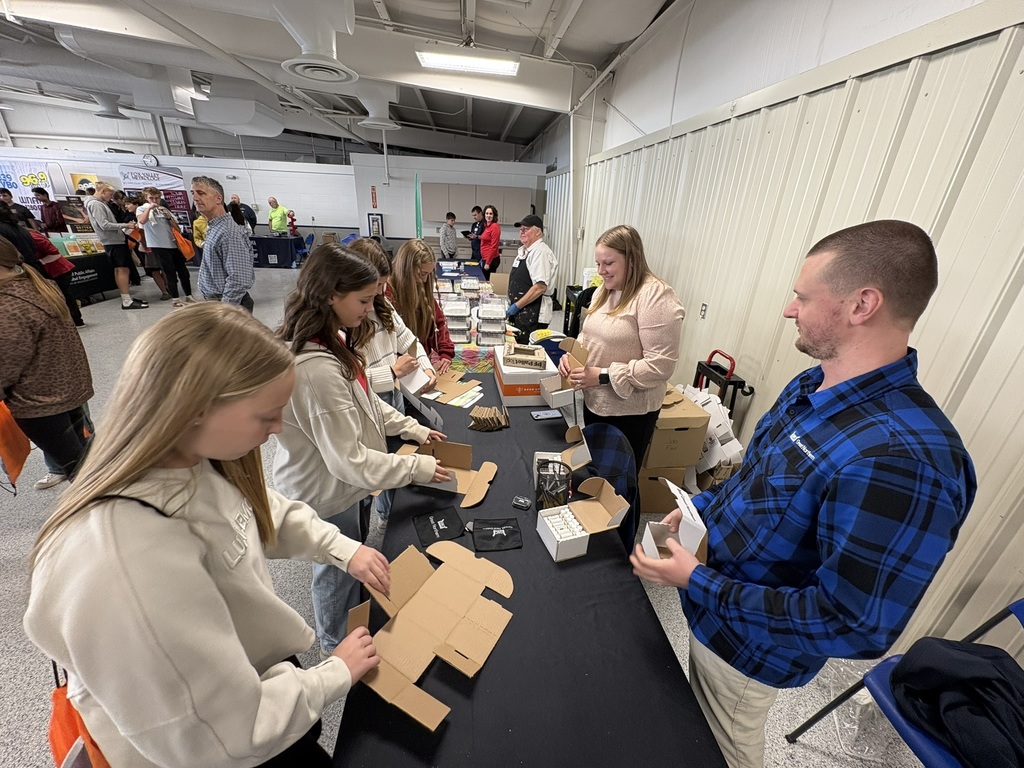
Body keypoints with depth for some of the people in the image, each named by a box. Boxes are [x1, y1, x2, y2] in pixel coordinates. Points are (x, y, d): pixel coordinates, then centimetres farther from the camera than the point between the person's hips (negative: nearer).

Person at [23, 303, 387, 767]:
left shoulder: (195, 459, -19)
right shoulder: (128, 565, -43)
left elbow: (265, 512, 2)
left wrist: (343, 549, -7)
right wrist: (337, 674, -17)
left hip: (254, 669, 6)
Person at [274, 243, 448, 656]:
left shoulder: (329, 341, -5)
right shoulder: (317, 369, -36)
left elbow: (363, 400, 7)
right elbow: (349, 460, -31)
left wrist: (412, 428, 1)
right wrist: (418, 467, -21)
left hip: (345, 483, 9)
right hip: (329, 496, -9)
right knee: (339, 572, 20)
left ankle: (348, 632, 60)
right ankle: (338, 648, 52)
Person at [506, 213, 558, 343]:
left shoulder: (541, 252, -14)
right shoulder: (523, 250, 14)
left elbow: (540, 287, -23)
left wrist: (517, 306, -18)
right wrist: (511, 302, 15)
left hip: (532, 316, -9)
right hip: (519, 312, 9)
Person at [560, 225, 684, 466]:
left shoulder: (656, 296, -20)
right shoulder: (604, 291, 7)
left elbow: (660, 365, -24)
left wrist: (603, 376, -25)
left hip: (630, 413, -7)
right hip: (593, 402, 8)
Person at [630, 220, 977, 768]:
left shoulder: (901, 458, -36)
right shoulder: (810, 387, -6)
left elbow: (855, 628, -30)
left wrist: (697, 582, -27)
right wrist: (704, 508, 0)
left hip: (751, 645, -7)